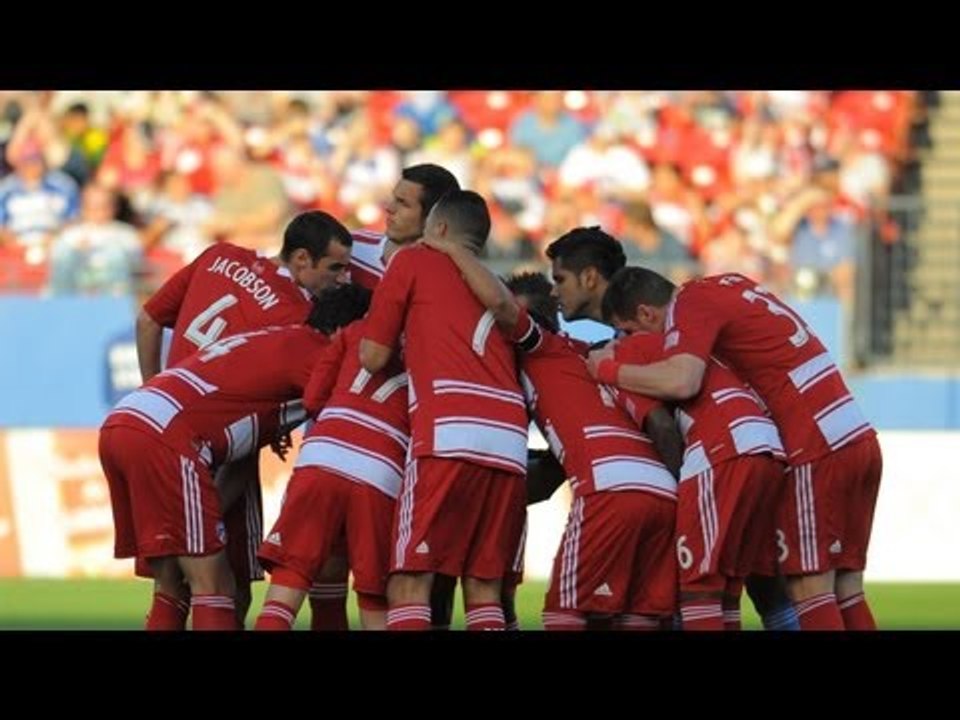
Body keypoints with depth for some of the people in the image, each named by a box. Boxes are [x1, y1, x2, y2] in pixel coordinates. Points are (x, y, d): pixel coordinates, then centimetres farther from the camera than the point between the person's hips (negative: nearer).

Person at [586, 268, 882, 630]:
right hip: (860, 438, 9)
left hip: (819, 451, -9)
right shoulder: (729, 285, 17)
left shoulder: (689, 304, -8)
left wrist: (607, 368, -9)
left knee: (810, 590, -7)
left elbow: (680, 382, -24)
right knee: (845, 591, 8)